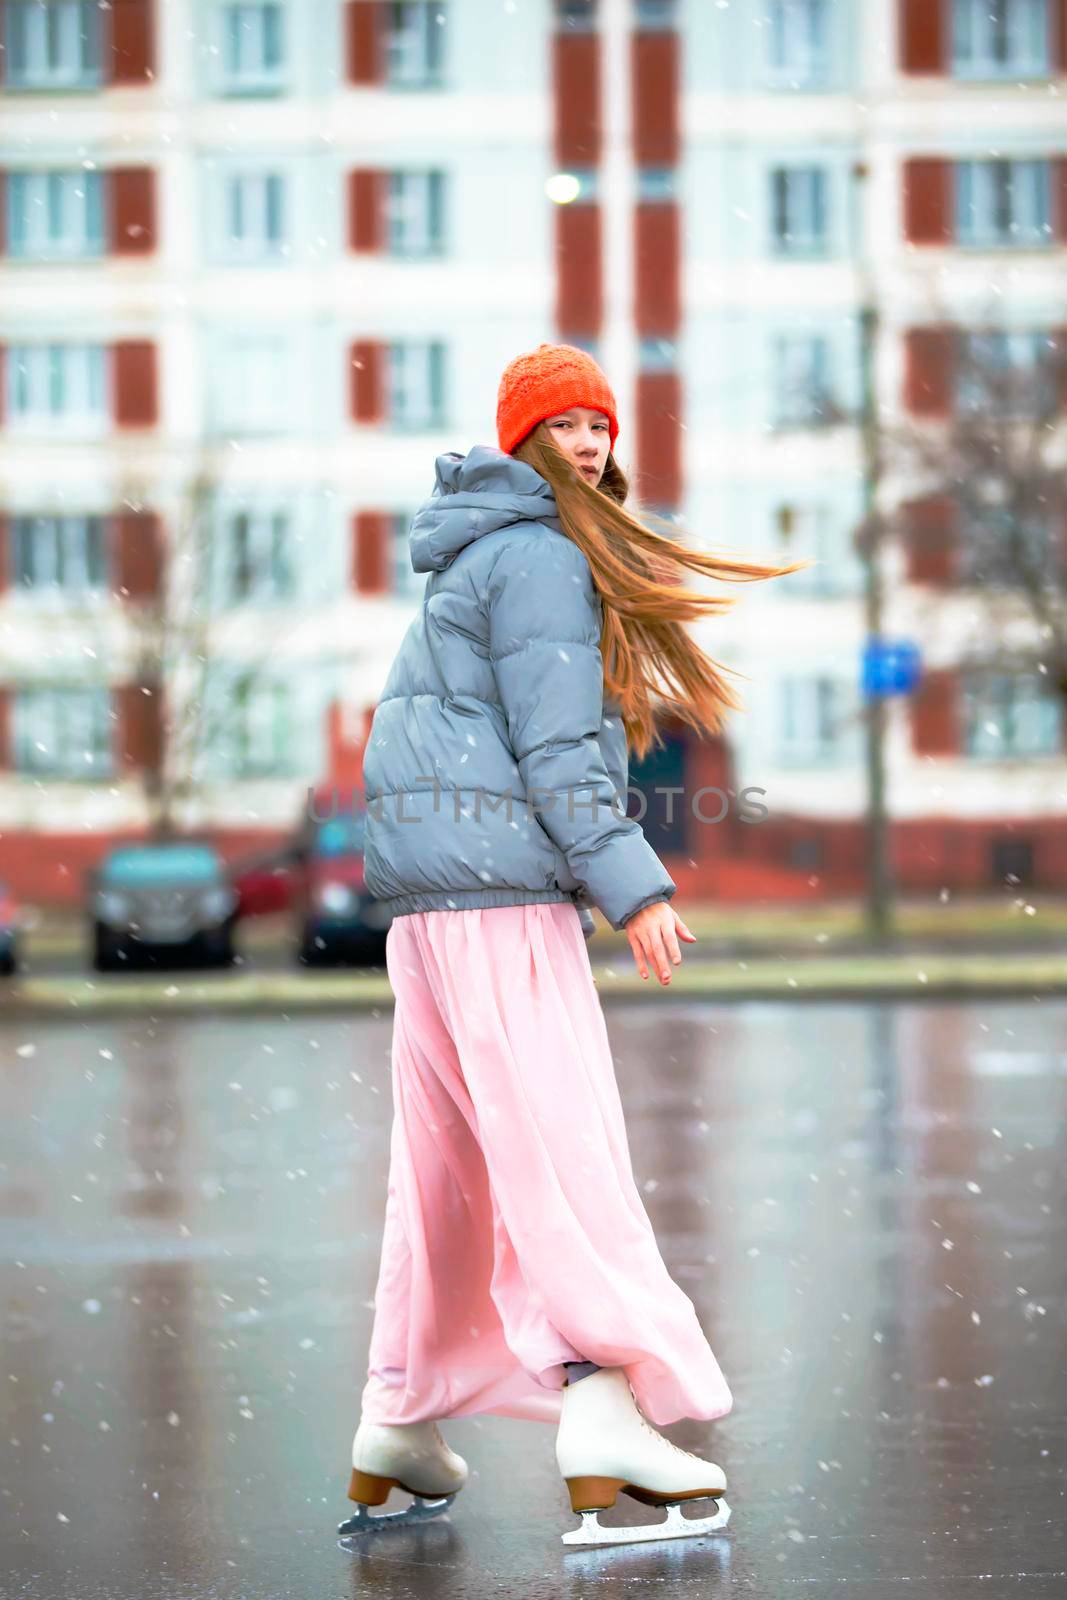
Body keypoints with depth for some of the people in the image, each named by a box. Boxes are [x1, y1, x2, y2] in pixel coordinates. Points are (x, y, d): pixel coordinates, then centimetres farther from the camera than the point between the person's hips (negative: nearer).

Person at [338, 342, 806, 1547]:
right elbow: (552, 746, -16)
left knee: (444, 1155, 12)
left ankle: (398, 1422, 15)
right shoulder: (542, 559, -8)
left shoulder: (477, 561, 22)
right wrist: (635, 886, -18)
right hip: (500, 883, -10)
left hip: (430, 898, 10)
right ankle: (602, 1401, -21)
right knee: (560, 1144, -14)